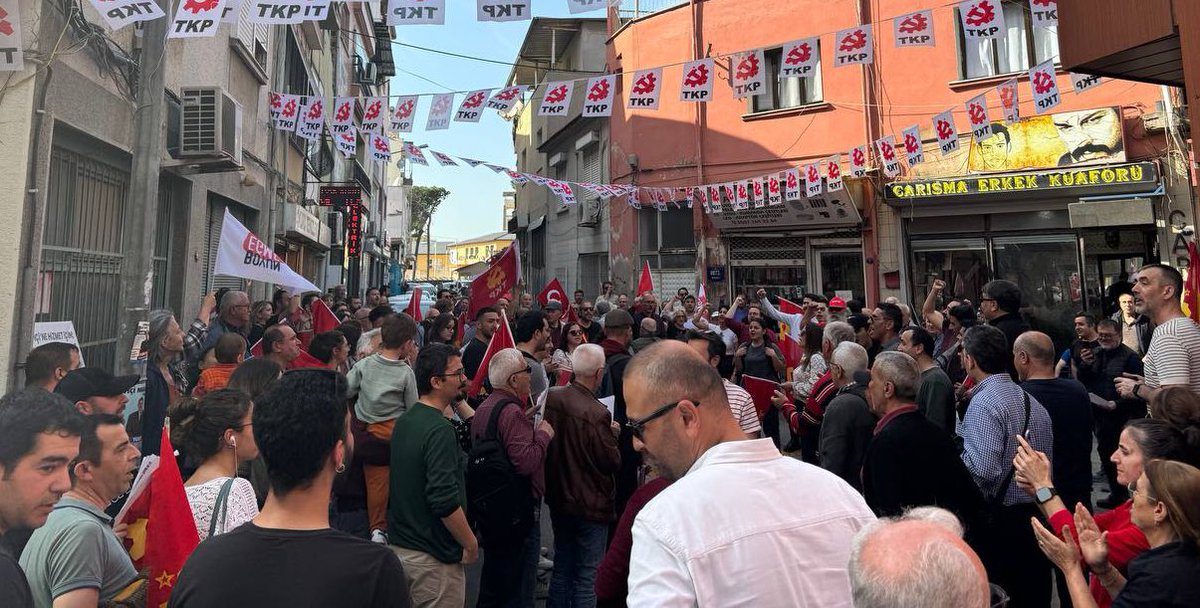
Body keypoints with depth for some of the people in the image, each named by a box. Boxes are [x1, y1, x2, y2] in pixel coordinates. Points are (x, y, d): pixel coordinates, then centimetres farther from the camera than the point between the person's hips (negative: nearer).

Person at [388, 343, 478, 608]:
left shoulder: (404, 421, 5)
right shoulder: (439, 429, -23)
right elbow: (444, 500, -27)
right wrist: (471, 544, -15)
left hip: (399, 546, 9)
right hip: (433, 557, -9)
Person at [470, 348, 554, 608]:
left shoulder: (484, 408, 8)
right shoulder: (512, 413, -23)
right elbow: (526, 462, -30)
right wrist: (543, 435, -15)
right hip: (518, 509, -9)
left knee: (492, 583, 23)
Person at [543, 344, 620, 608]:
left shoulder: (551, 397, -8)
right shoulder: (597, 413, -27)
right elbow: (612, 462, -19)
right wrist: (614, 433, 0)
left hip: (558, 498, 7)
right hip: (590, 504, -7)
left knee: (562, 568, 22)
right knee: (587, 576, 10)